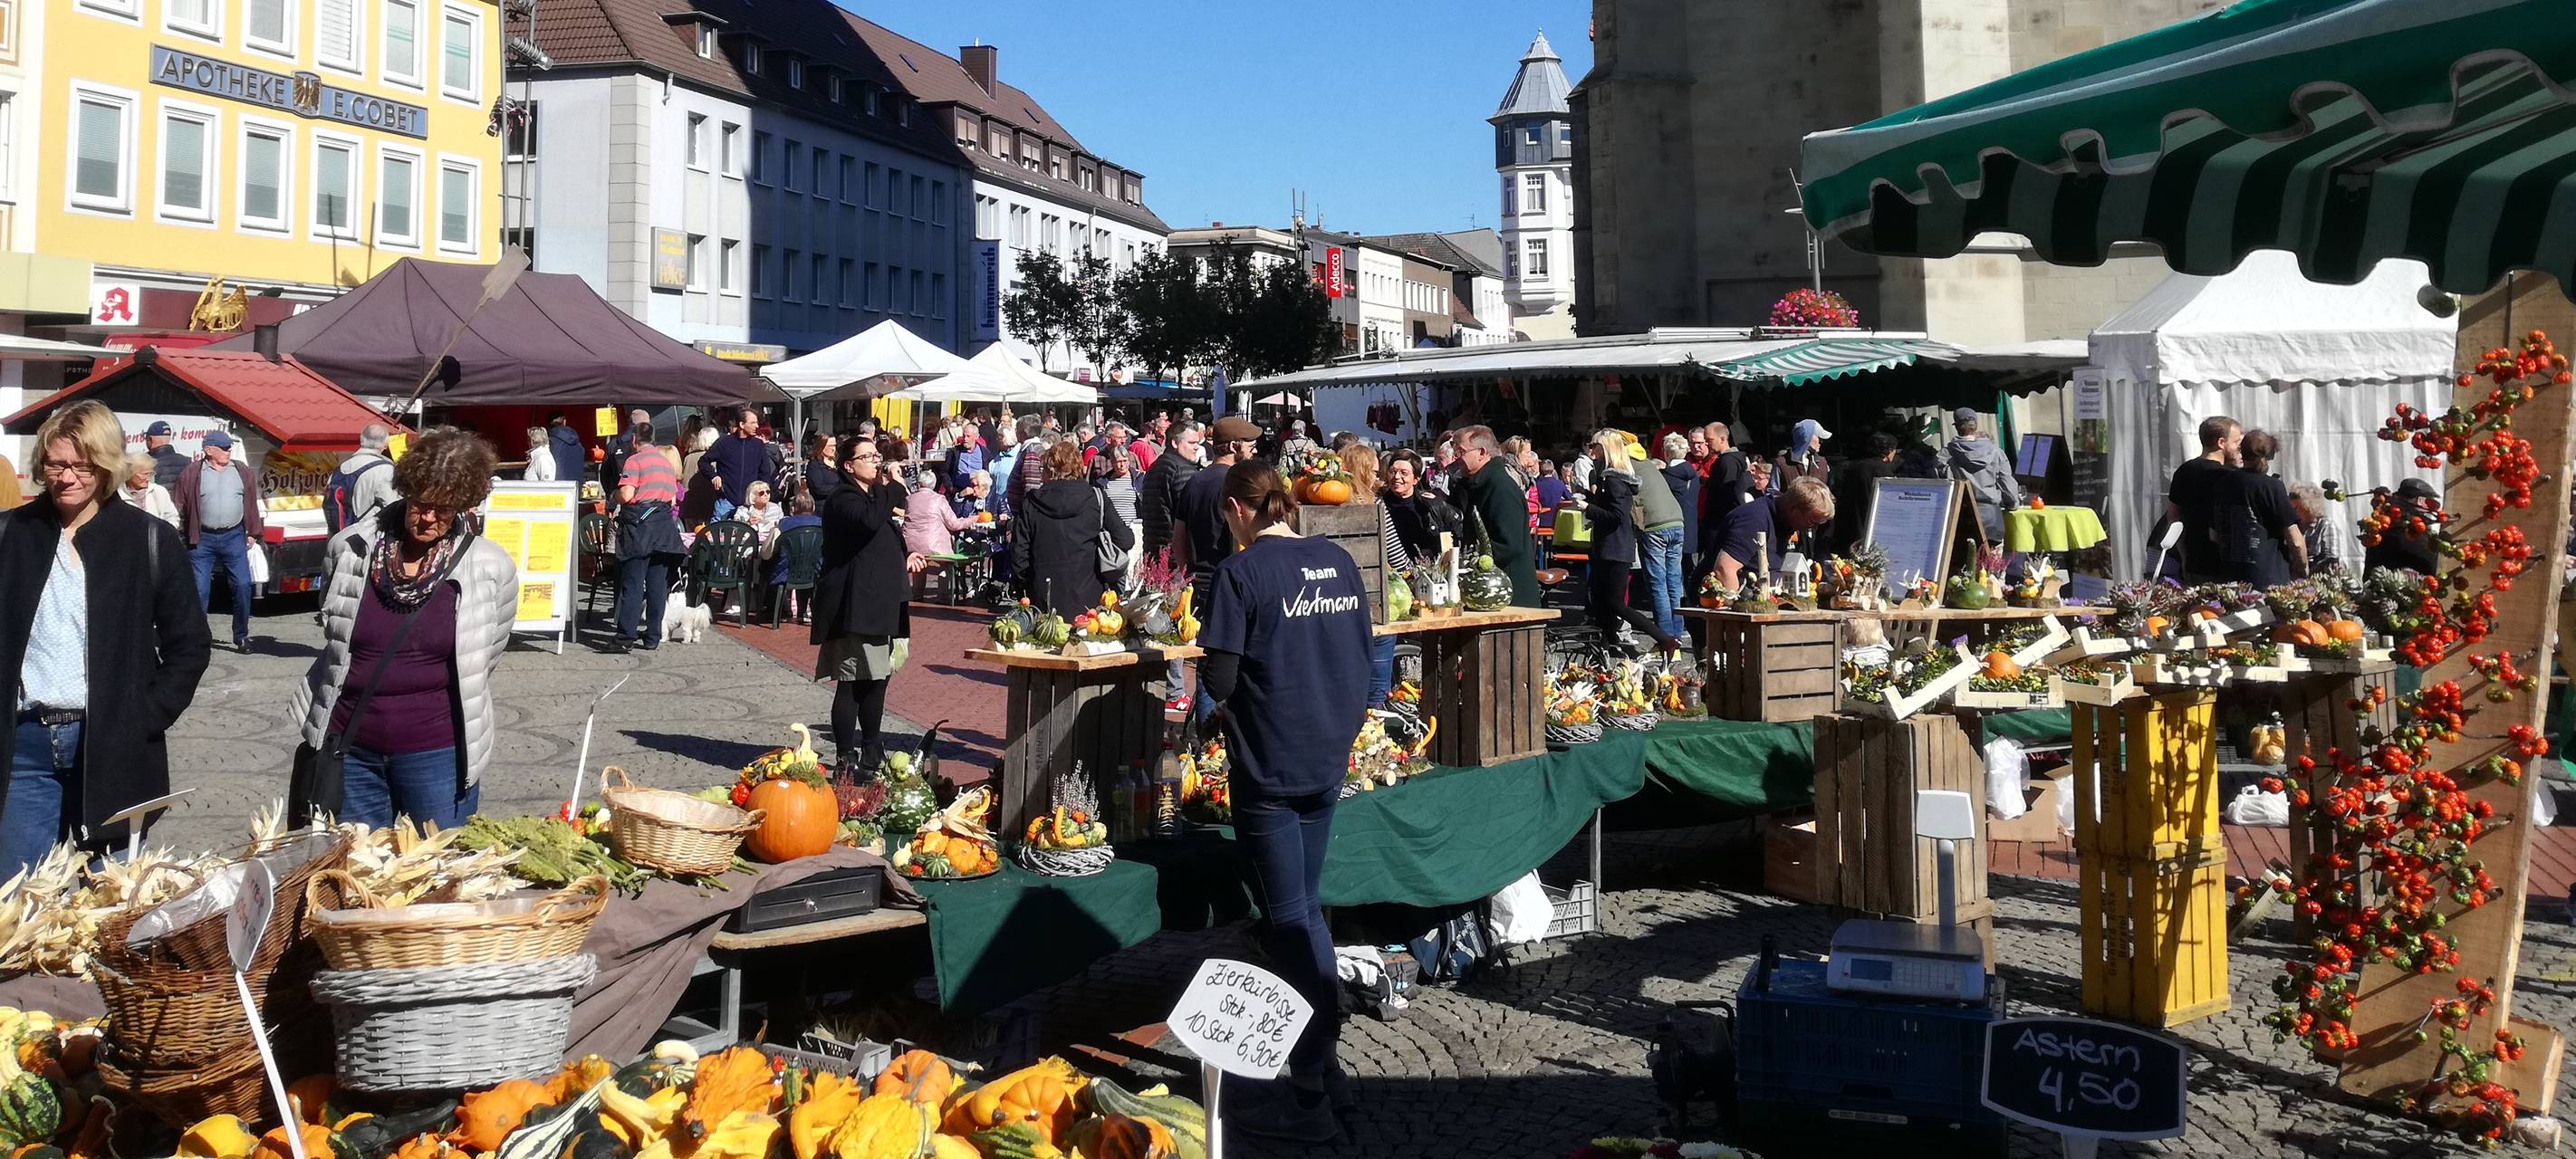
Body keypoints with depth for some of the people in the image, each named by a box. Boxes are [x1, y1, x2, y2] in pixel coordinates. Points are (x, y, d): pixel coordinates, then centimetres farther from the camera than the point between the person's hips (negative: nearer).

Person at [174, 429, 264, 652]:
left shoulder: (242, 471, 9)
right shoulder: (191, 474, 1)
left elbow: (252, 503, 12)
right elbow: (179, 506, 2)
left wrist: (252, 532, 9)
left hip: (233, 537, 2)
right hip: (202, 539, -2)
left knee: (242, 586, -3)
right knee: (200, 589, -1)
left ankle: (241, 636, 7)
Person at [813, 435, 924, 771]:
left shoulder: (875, 496, 21)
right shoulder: (844, 498, -10)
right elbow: (869, 521, -32)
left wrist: (904, 558, 19)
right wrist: (891, 488, -22)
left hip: (879, 602, 10)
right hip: (855, 606, -10)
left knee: (877, 679, 13)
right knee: (851, 684, -8)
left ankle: (871, 756, 23)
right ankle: (846, 760, -4)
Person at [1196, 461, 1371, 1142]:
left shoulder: (1241, 573, -14)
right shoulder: (1339, 564, 5)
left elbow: (1218, 679, -15)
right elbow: (1364, 660, 11)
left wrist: (1232, 696, 7)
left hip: (1268, 765, -6)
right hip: (1327, 758, 6)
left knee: (1288, 922, 1)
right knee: (1307, 909, 19)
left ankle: (1308, 1098, 7)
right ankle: (1323, 1057, 27)